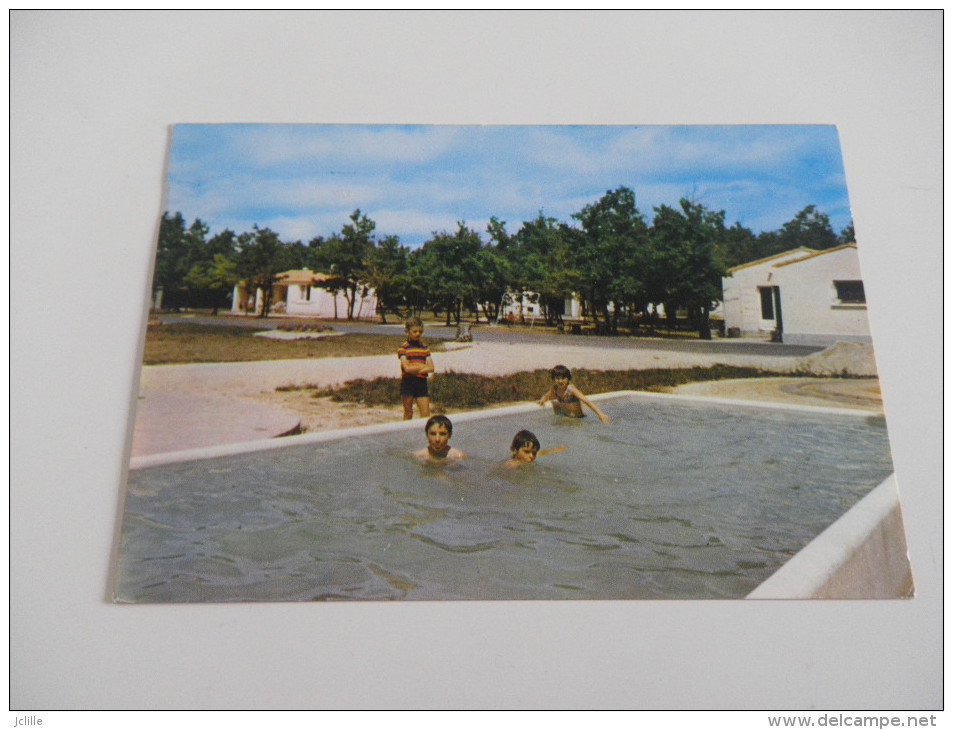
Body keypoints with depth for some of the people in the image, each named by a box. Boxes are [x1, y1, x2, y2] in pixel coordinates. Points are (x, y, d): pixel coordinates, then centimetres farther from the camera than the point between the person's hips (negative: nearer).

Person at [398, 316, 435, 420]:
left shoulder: (425, 348, 9)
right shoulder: (403, 348, -3)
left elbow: (431, 368, -1)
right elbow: (407, 368, -14)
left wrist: (414, 370, -12)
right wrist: (423, 366, -5)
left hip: (422, 382, 3)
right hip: (408, 383, -3)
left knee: (426, 415, -1)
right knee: (408, 413, 6)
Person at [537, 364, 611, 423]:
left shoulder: (571, 389, -24)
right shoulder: (554, 389, -6)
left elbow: (587, 401, -31)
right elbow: (546, 396, 12)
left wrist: (600, 414, -41)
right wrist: (543, 400, -13)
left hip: (578, 418, -6)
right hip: (566, 416, 6)